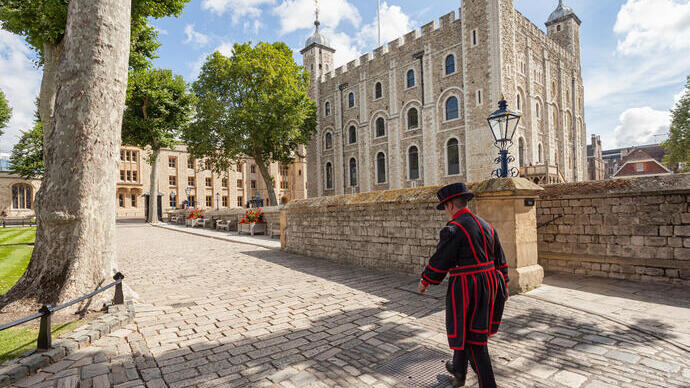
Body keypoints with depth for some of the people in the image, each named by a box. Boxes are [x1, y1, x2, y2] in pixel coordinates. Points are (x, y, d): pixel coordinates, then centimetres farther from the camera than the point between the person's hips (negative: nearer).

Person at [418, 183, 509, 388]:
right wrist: (503, 284, 25)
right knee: (463, 328, 24)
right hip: (489, 284, 9)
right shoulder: (486, 226, 8)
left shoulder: (453, 229, -17)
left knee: (473, 338, 6)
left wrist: (424, 282, 2)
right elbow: (500, 260, 15)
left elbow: (439, 262, -13)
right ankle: (458, 369, 42)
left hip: (465, 287, -9)